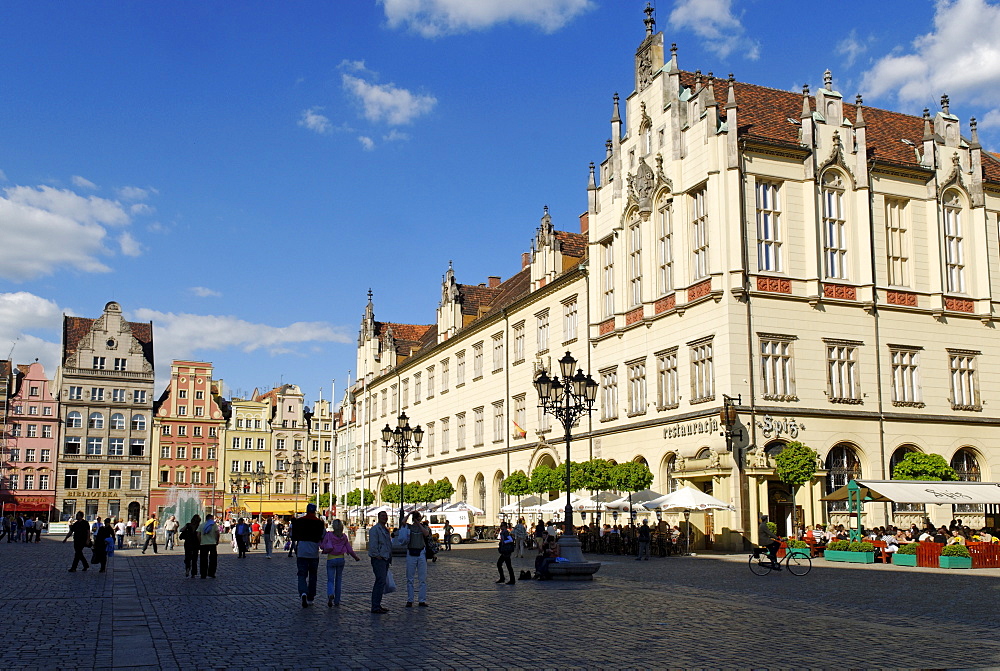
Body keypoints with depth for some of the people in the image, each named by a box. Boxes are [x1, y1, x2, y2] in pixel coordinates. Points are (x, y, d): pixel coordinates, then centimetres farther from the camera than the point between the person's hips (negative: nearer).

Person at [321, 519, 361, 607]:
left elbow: (322, 546, -1)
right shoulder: (344, 537, 1)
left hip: (331, 559, -2)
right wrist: (356, 557, 18)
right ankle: (337, 601, 16)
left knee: (330, 580, 0)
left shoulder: (328, 535, -6)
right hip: (341, 559, 2)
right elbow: (349, 550, 3)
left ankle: (330, 594, -30)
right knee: (338, 580, 13)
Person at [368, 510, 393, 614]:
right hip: (378, 559, -9)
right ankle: (375, 607, -15)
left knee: (381, 582, 10)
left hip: (386, 559, 9)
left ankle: (377, 605, 16)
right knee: (381, 581, -15)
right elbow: (372, 544, -15)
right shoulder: (375, 529, -8)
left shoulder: (386, 530, 21)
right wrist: (377, 556, -18)